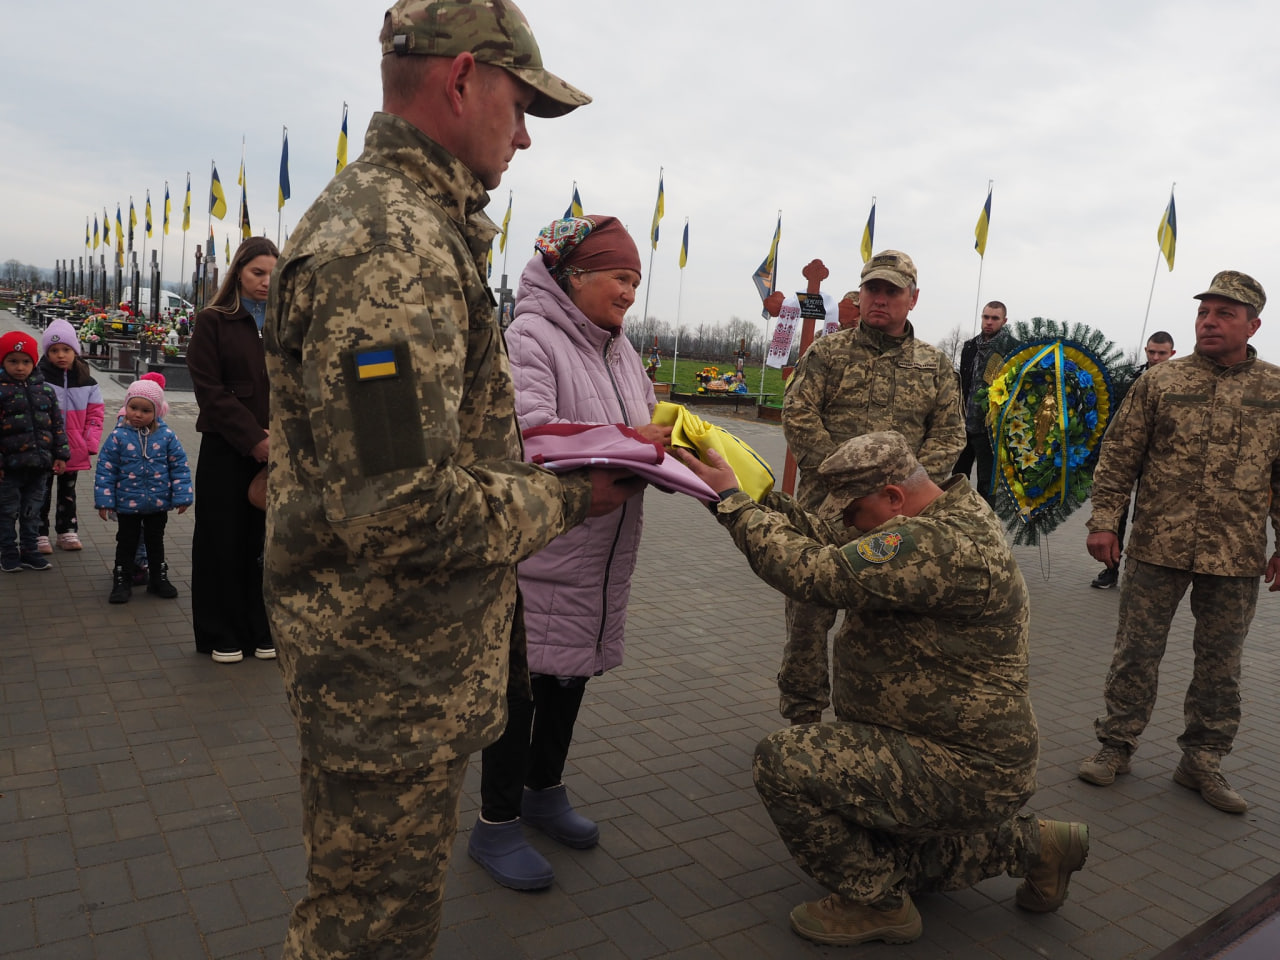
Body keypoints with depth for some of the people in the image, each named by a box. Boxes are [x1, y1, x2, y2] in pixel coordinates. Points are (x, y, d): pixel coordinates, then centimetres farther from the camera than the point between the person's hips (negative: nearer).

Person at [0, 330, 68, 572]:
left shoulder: (45, 389, 5)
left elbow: (57, 424, 9)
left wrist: (61, 455, 5)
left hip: (38, 464, 4)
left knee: (31, 511, 14)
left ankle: (29, 550, 25)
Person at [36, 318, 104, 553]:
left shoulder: (86, 381, 1)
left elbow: (95, 413, 4)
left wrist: (91, 444, -3)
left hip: (73, 451, 3)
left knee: (67, 492, 16)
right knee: (42, 493, 6)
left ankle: (67, 531, 26)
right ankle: (39, 534, 15)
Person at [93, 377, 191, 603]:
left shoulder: (167, 436, -6)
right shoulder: (118, 436, -9)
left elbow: (179, 467, -1)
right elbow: (105, 470, -6)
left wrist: (182, 496, -5)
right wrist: (104, 500, -8)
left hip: (158, 503, 1)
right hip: (127, 504, -1)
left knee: (156, 542, 16)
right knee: (126, 543, 10)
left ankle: (158, 578, 30)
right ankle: (122, 582, 22)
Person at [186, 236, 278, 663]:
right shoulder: (213, 321, 1)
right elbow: (210, 390, -6)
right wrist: (253, 439, -14)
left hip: (276, 449, 3)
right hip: (226, 449, -2)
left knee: (264, 539, 5)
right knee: (223, 540, 5)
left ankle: (260, 630, 17)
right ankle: (222, 635, 16)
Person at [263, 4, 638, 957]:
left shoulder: (414, 226, 12)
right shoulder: (393, 248, -25)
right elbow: (402, 511, -30)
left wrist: (521, 442, 10)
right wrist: (568, 499, -17)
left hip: (405, 655, 10)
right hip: (394, 673, -10)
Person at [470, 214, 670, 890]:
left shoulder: (619, 348, 12)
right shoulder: (530, 337, -14)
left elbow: (648, 424, 15)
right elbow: (529, 430, -27)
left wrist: (670, 439, -7)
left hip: (600, 554, 8)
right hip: (536, 549, -8)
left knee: (572, 672, 19)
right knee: (523, 681, 2)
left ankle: (544, 790, 40)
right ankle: (496, 824, 21)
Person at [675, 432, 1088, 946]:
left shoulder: (940, 545, -29)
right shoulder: (952, 514, 4)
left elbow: (813, 573, -32)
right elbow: (831, 541, 7)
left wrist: (733, 501, -21)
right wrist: (757, 497, -4)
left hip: (961, 771, -11)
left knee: (782, 761, -20)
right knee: (879, 853, 27)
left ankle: (875, 903, 0)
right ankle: (1028, 844, 27)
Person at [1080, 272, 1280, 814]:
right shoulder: (1158, 382, 1)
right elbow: (1118, 456, 1)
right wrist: (1104, 522, -5)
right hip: (1157, 547, -1)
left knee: (1219, 666, 12)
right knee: (1136, 653, 7)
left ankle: (1202, 760, 27)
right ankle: (1116, 745, 22)